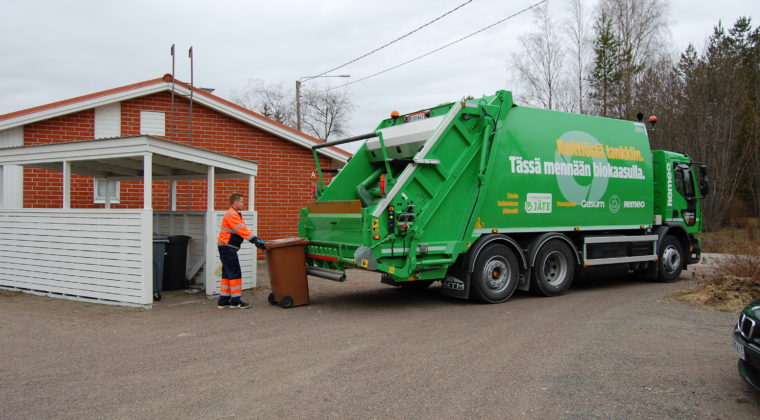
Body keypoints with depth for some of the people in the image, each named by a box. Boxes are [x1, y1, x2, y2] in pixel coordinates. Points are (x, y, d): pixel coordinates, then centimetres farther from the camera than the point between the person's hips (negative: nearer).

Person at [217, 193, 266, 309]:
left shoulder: (235, 215, 18)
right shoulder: (231, 215, -16)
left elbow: (243, 229, 14)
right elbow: (242, 230, -25)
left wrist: (256, 239, 4)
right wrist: (255, 240, -28)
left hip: (227, 248, 11)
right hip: (228, 248, -11)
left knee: (227, 274, 12)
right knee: (235, 273, -6)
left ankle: (223, 301, 17)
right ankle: (235, 301, -1)